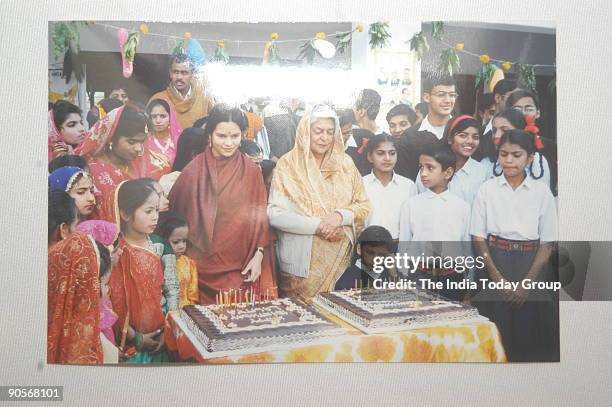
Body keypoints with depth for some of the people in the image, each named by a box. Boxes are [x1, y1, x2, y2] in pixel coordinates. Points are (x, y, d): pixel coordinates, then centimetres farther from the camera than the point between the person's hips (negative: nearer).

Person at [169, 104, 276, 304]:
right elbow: (176, 215, 4)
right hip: (201, 266, 0)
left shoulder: (251, 171, -1)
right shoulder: (194, 170, -3)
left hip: (241, 268, 0)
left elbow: (260, 218, 2)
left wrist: (259, 255, -7)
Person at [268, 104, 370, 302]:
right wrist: (318, 225, -16)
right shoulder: (288, 164, -4)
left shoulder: (345, 163, 6)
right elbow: (275, 214, -11)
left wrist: (340, 216, -13)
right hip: (302, 262, -3)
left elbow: (363, 205, 6)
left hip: (341, 260, 3)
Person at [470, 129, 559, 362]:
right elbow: (478, 238, -1)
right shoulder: (487, 190, 1)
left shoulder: (542, 192, 1)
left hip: (531, 267, 0)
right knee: (497, 332, 3)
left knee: (529, 331, 4)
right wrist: (498, 278, -8)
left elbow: (547, 243, 0)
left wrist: (527, 282, -8)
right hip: (494, 264, 0)